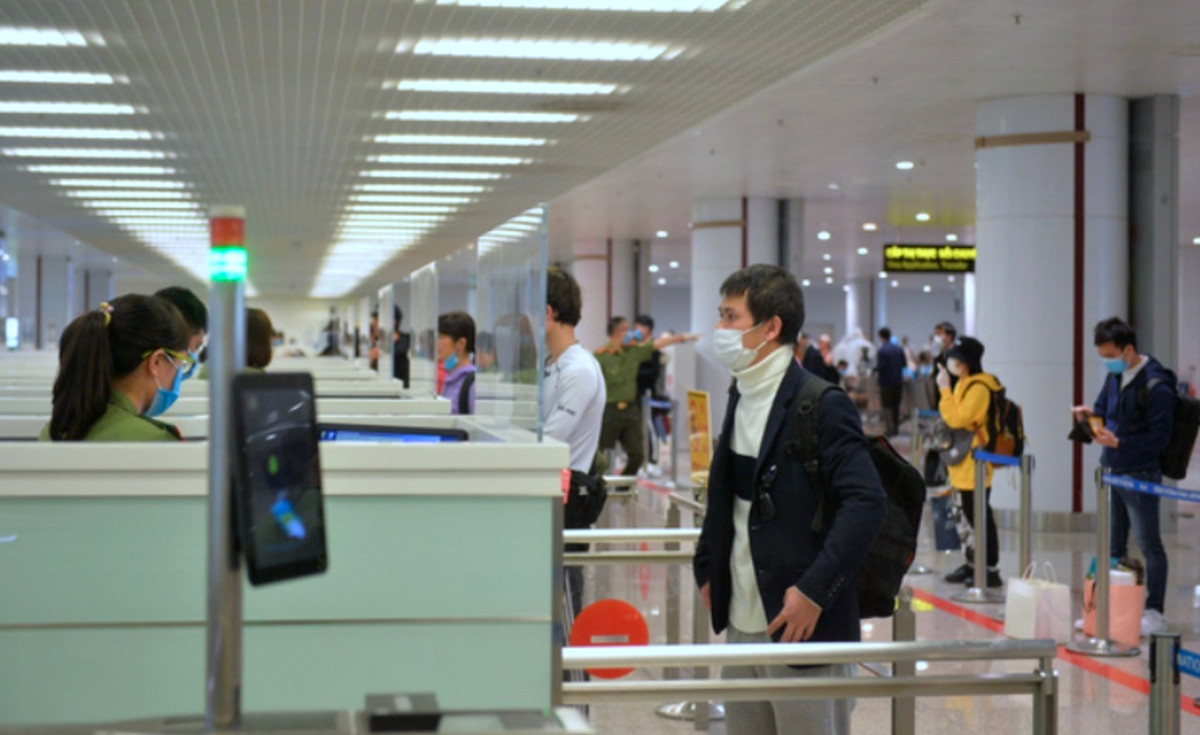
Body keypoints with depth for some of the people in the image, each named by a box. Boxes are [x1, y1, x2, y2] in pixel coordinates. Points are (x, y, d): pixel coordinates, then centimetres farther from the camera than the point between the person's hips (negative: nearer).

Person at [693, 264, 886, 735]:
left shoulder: (821, 405, -12)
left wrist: (813, 590, -23)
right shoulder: (741, 398, 12)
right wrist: (707, 569, 13)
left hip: (803, 623, -8)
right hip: (742, 623, 8)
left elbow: (867, 503, -19)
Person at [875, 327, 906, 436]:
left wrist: (874, 369, 1)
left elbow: (881, 367, -19)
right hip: (898, 381, 6)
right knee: (896, 405, 16)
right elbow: (905, 364, 4)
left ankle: (889, 429, -3)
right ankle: (896, 428, 21)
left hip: (886, 382, -6)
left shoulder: (882, 350, -17)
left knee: (886, 406, 2)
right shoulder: (899, 348, 2)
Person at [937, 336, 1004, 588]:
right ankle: (972, 565, 24)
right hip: (964, 464, 10)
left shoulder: (978, 387, -16)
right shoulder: (964, 384, 15)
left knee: (980, 516, -7)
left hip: (975, 462, -10)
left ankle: (991, 570, -3)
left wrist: (945, 390, -17)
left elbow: (957, 419, -22)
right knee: (970, 515, 16)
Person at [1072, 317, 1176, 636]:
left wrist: (1118, 442, -23)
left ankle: (1154, 613, 9)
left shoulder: (1156, 386, -17)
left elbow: (1159, 437, -18)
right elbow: (1104, 410, 21)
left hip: (1140, 475, -8)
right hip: (1111, 471, 8)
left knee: (1148, 545, 0)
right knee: (1112, 545, 15)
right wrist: (1090, 415, -1)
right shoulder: (1115, 376, 8)